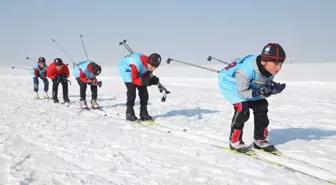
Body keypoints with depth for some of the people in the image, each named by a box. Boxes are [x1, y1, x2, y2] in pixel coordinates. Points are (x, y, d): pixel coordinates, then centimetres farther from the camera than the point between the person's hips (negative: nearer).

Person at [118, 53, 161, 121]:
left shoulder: (150, 65, -19)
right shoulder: (137, 64, -41)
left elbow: (146, 77, -9)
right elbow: (134, 80, -33)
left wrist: (153, 80, -29)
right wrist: (144, 81, -51)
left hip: (138, 72, 7)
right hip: (126, 68, -7)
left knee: (144, 91, -2)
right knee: (132, 90, -20)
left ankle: (144, 113, 8)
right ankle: (129, 113, -8)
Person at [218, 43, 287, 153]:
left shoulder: (270, 69, -20)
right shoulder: (246, 70, -41)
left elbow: (267, 86, -6)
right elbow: (242, 93, -31)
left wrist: (274, 89, -29)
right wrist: (260, 92, -45)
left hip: (248, 85, 7)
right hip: (229, 83, -7)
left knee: (261, 106, -2)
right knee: (242, 108, -22)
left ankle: (260, 140, 12)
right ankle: (235, 141, -6)